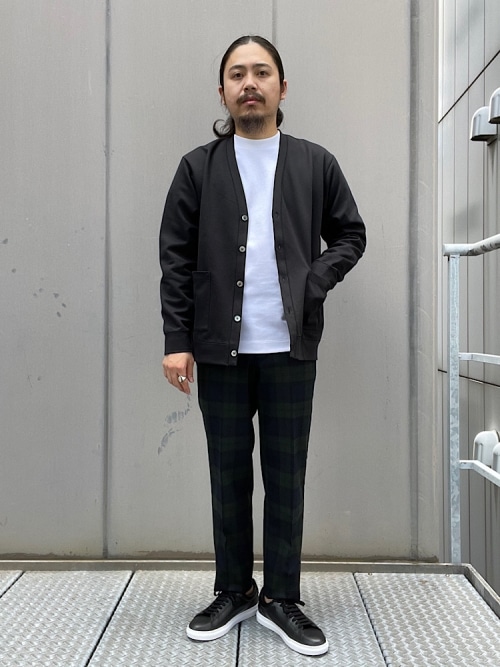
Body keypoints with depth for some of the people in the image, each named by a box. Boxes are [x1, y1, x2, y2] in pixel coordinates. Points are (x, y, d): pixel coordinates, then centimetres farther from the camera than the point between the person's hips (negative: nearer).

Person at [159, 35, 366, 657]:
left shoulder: (316, 163, 7)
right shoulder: (197, 167, 6)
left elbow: (349, 234, 13)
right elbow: (176, 257, 2)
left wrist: (314, 281, -6)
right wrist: (176, 340, -4)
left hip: (290, 348, 0)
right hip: (220, 349, 1)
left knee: (286, 476, 7)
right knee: (228, 475, 11)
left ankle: (281, 599, 23)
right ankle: (233, 592, 28)